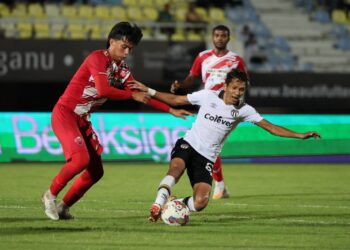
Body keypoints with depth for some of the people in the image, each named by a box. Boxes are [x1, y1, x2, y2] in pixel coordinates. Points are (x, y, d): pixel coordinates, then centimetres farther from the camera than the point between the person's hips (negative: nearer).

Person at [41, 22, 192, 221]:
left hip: (82, 120, 9)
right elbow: (103, 90, -28)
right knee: (81, 159, -26)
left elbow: (143, 96, 13)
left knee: (96, 171, 5)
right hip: (65, 113, -9)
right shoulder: (98, 58, -16)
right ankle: (51, 195, -7)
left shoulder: (123, 70, 9)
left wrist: (171, 110, 7)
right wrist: (133, 95, -17)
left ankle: (64, 207, 16)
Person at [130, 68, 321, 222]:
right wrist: (148, 91, 2)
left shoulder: (244, 110, 1)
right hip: (188, 144, -2)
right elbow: (175, 100, 8)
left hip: (206, 158, 2)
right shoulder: (208, 96, -1)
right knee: (175, 168, -38)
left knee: (200, 202, -17)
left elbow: (271, 127, -1)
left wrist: (300, 135, -10)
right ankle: (158, 204, -33)